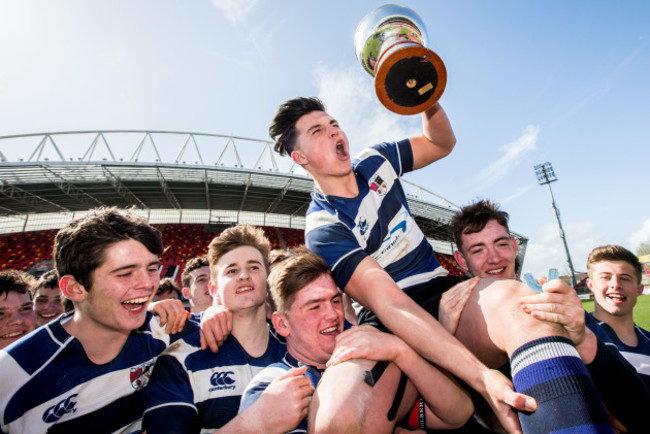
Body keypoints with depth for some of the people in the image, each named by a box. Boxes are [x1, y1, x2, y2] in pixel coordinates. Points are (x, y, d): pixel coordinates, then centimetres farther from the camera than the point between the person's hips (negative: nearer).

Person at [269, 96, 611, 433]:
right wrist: (481, 376, -30)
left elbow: (441, 143, 21)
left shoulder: (374, 161, 10)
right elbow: (388, 303, -21)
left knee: (511, 298, -32)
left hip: (446, 293, 5)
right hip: (392, 330, -4)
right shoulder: (322, 228, -10)